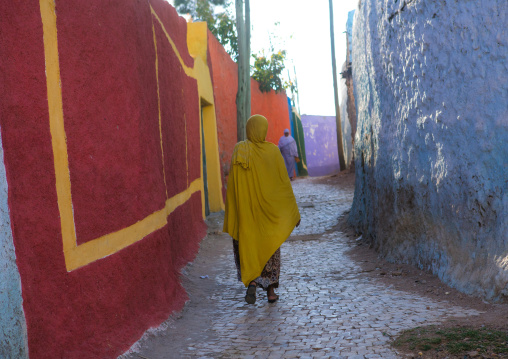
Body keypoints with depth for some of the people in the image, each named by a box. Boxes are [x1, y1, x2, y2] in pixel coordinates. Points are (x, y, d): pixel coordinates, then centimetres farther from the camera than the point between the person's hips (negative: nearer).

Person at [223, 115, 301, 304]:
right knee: (270, 246, 12)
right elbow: (284, 182, -5)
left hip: (245, 209, 0)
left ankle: (252, 282, -9)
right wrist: (293, 212, 3)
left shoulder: (239, 151, -7)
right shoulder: (273, 151, -7)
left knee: (247, 245, 11)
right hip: (269, 209, 1)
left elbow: (232, 184, -7)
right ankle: (270, 291, 13)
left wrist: (231, 216, -1)